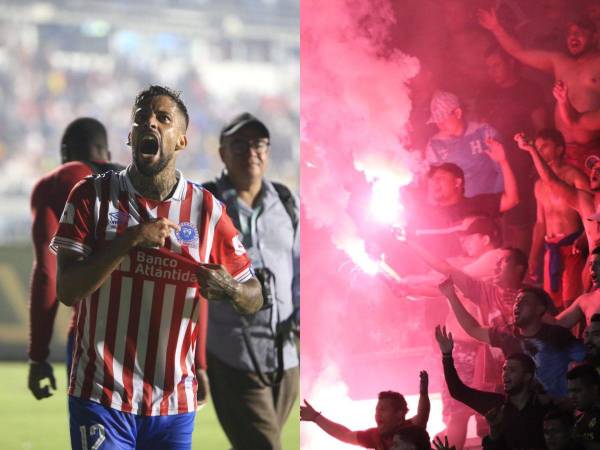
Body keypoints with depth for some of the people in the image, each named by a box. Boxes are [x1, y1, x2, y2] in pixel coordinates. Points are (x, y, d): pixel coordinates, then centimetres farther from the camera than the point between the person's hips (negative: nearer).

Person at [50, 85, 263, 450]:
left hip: (174, 402, 2)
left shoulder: (207, 209, 4)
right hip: (101, 396, -2)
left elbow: (254, 298, 8)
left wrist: (230, 290, -15)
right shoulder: (91, 196, 1)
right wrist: (131, 240, -18)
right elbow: (67, 290, -8)